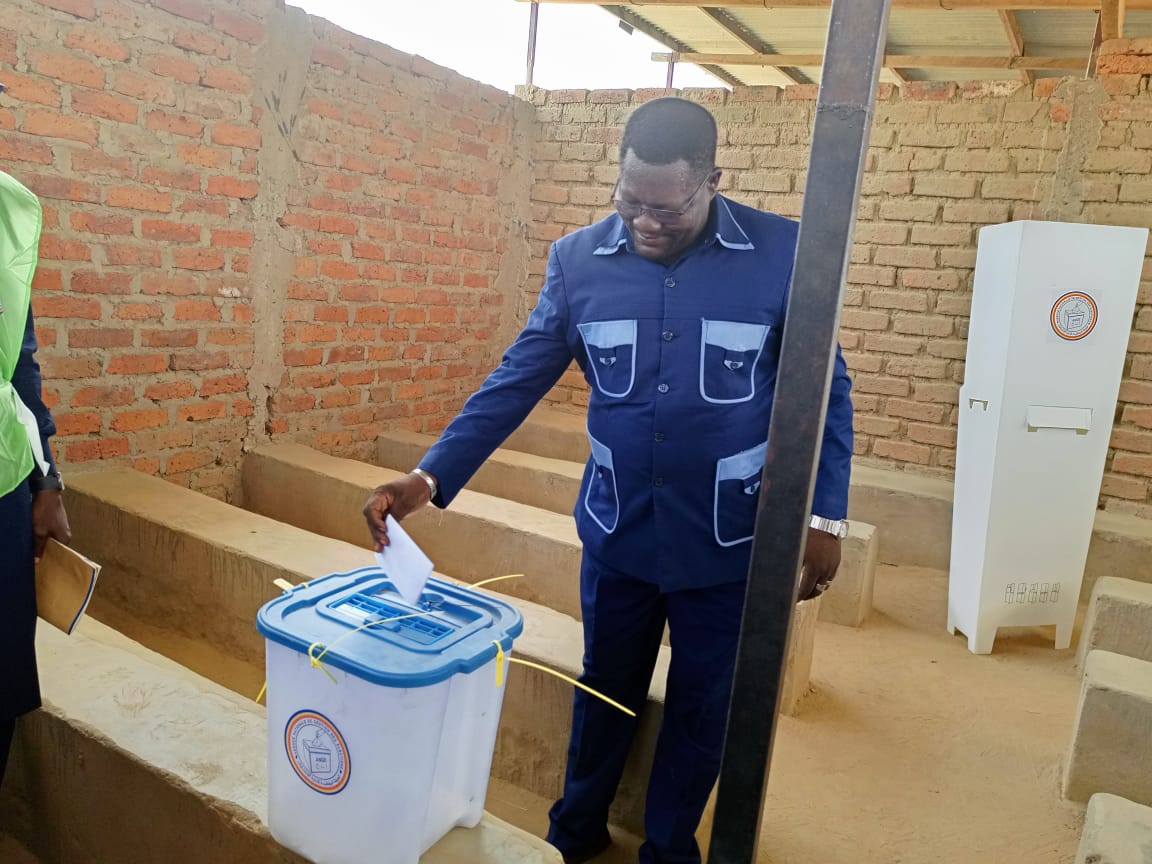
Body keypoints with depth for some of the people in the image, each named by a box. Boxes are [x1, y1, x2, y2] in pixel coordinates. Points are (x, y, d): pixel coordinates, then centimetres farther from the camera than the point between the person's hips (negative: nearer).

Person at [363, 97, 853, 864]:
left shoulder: (783, 254, -11)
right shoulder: (577, 260, -6)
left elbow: (825, 393, -5)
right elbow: (516, 382, -4)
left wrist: (826, 515, -9)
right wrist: (430, 477, -11)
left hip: (729, 541, -1)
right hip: (617, 532, 2)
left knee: (703, 706, 16)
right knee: (605, 689, 20)